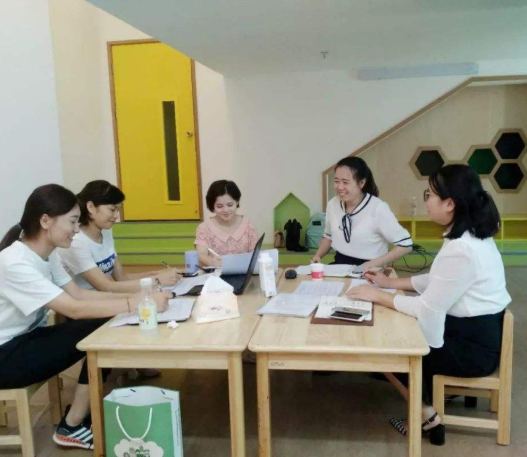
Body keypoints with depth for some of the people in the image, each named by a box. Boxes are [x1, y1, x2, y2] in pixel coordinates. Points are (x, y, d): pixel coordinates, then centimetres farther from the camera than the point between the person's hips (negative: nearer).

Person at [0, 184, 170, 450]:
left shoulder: (46, 253, 0)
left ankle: (84, 415, 5)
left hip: (29, 338, 8)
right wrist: (137, 303, -35)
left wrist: (134, 296, -12)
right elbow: (75, 309, -34)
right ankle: (71, 428, -3)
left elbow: (78, 293, 0)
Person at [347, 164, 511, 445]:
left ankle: (425, 414, 19)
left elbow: (427, 309, -23)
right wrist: (391, 282, 9)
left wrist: (378, 296, -12)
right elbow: (436, 282, 12)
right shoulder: (472, 234, 3)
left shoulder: (460, 250, -29)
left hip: (473, 347, -9)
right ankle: (427, 409, 24)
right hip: (477, 332, 9)